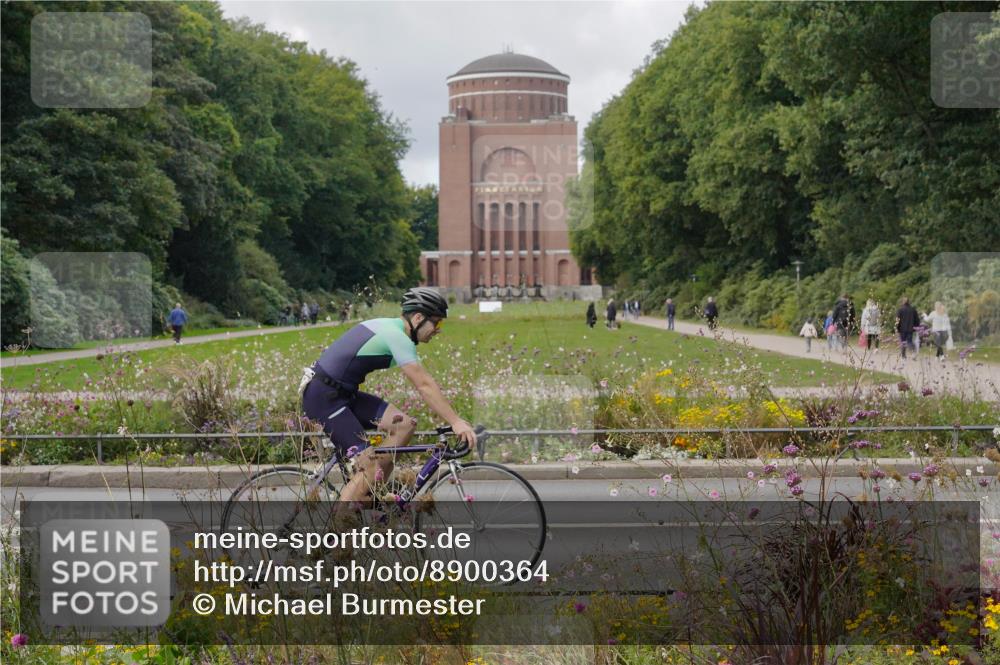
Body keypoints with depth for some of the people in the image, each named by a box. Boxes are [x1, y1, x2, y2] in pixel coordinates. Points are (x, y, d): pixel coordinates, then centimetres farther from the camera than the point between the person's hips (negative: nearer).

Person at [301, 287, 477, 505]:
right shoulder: (397, 337, -17)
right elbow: (424, 385, -22)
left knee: (404, 424, 1)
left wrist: (453, 419, 13)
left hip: (342, 394, 10)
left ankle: (370, 492, 5)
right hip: (324, 397, -10)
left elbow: (423, 383, 17)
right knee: (372, 467, -13)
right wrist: (456, 422, -22)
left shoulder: (389, 326, 14)